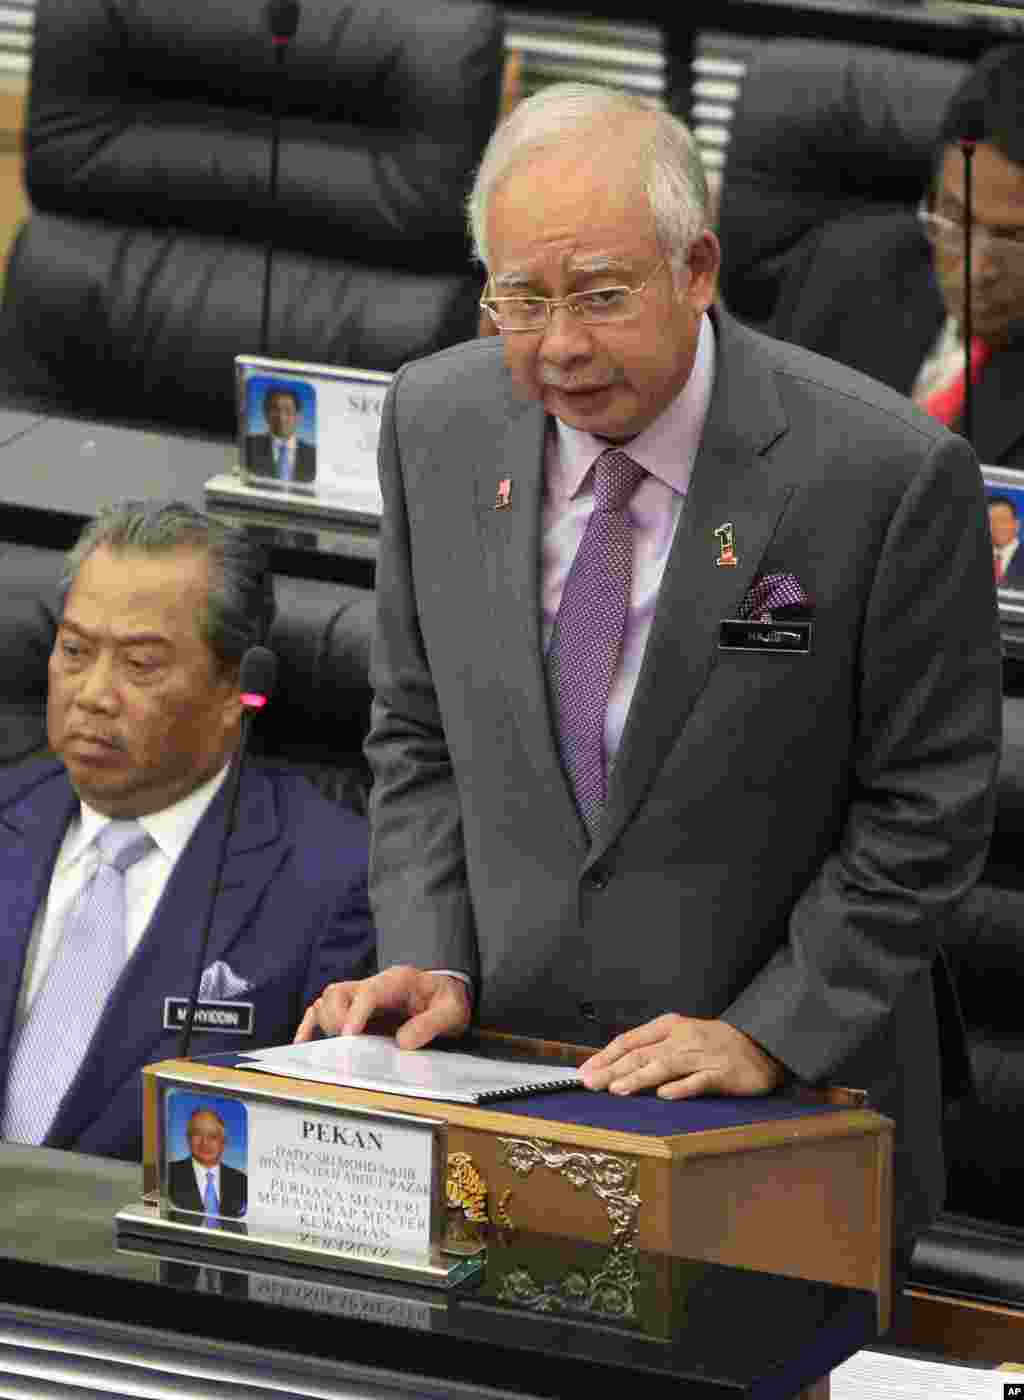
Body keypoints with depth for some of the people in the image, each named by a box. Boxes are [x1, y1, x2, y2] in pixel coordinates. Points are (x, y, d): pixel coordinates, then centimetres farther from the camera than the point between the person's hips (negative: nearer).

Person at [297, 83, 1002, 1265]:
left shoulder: (887, 473, -15)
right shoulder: (438, 421, 0)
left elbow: (925, 807, -8)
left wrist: (771, 1035, -14)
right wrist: (431, 959, -3)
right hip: (502, 1070, 3)